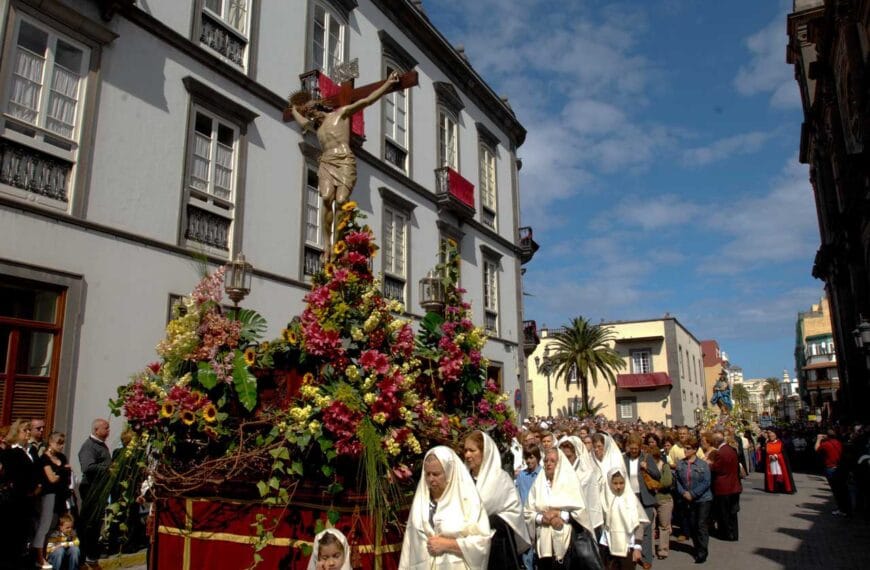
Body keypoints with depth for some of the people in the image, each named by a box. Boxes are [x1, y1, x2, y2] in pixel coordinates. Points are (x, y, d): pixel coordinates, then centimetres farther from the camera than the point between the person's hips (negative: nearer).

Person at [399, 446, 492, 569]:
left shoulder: (468, 499, -11)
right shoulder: (420, 500, 3)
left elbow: (482, 541, -14)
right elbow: (410, 543, 3)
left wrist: (447, 545, -16)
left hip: (456, 566, -3)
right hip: (422, 566, 4)